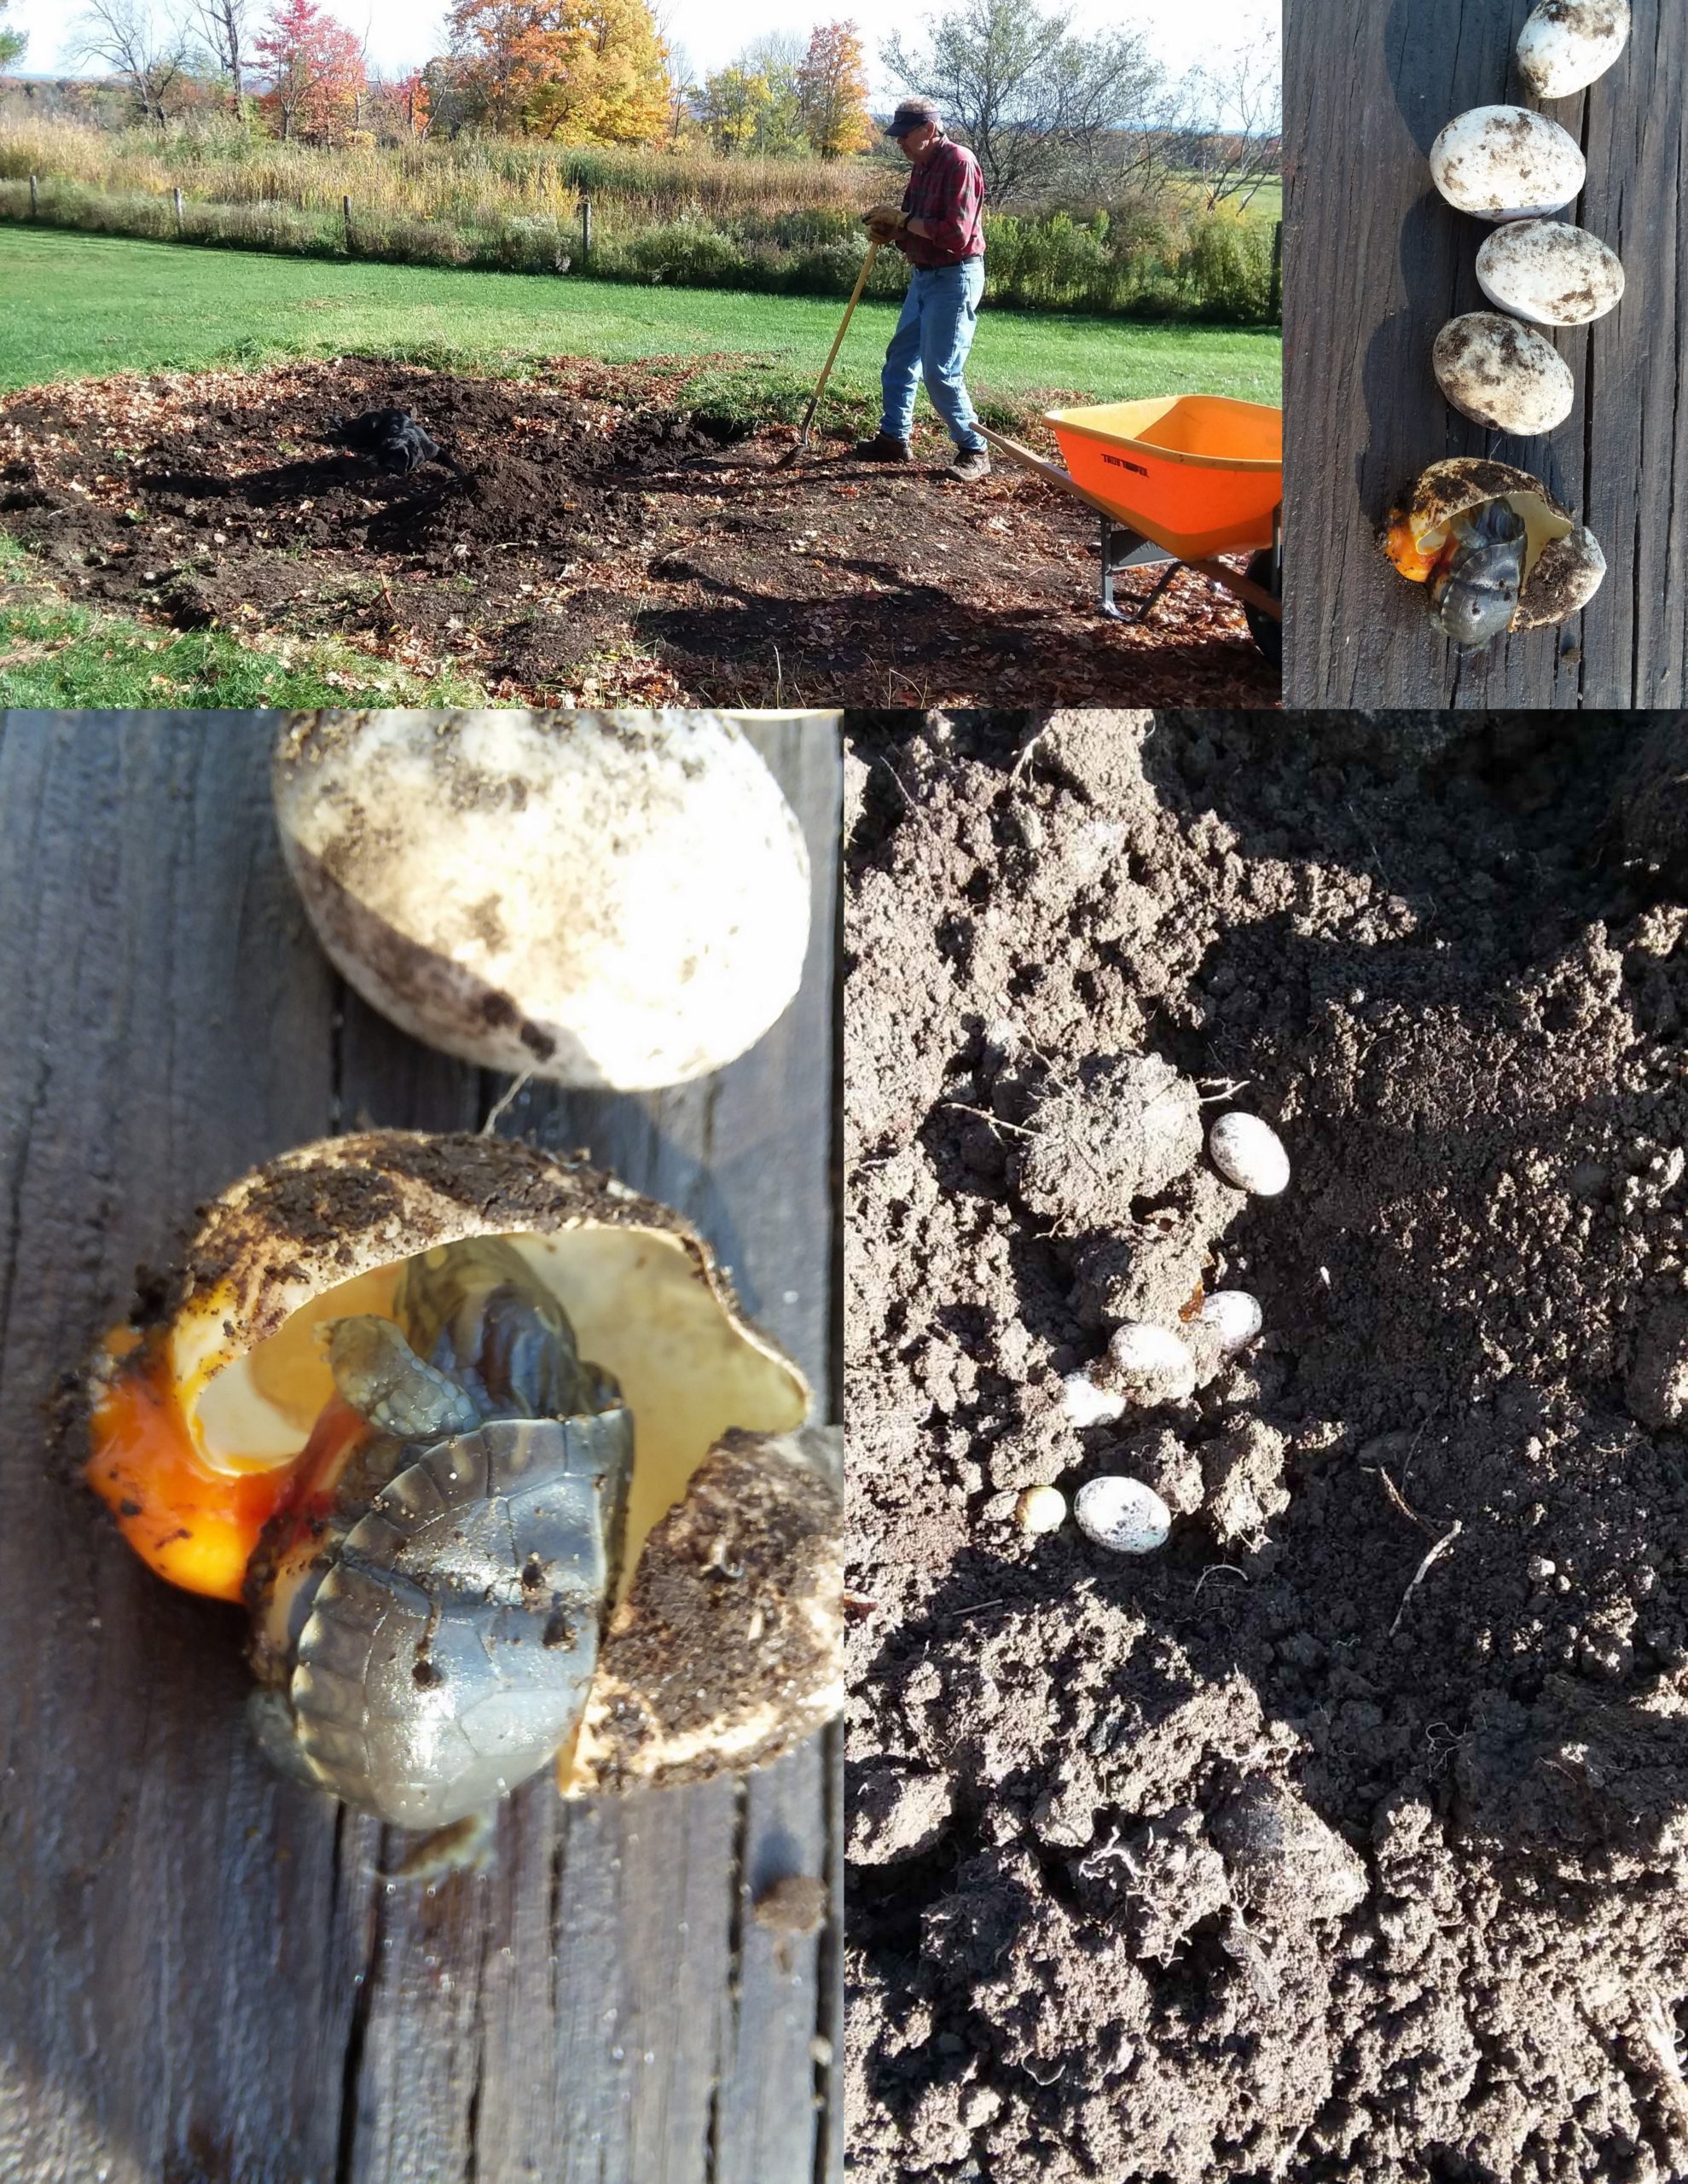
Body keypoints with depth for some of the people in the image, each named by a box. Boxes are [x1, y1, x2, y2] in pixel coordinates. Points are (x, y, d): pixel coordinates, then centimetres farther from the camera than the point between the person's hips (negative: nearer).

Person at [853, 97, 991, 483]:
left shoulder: (959, 162, -17)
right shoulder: (922, 167, 11)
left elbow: (956, 234, -26)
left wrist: (903, 220, -18)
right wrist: (890, 229, -5)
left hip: (954, 279, -9)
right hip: (924, 277, 9)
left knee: (940, 372, -11)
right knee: (900, 359, 14)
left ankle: (975, 452, -1)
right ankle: (894, 437, 26)